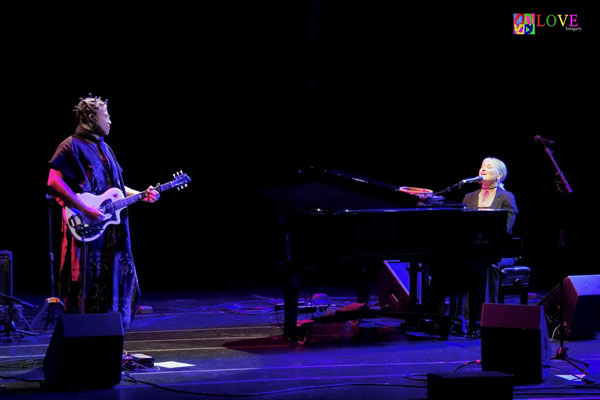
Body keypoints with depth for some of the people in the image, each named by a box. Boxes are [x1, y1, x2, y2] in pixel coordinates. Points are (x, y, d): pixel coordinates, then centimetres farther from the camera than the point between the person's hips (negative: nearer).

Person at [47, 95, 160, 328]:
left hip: (111, 228, 8)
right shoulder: (72, 147, -8)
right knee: (86, 285, -6)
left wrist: (141, 195, 13)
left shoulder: (104, 148, 20)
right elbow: (54, 182, -18)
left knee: (115, 282, 8)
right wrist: (85, 209, -21)